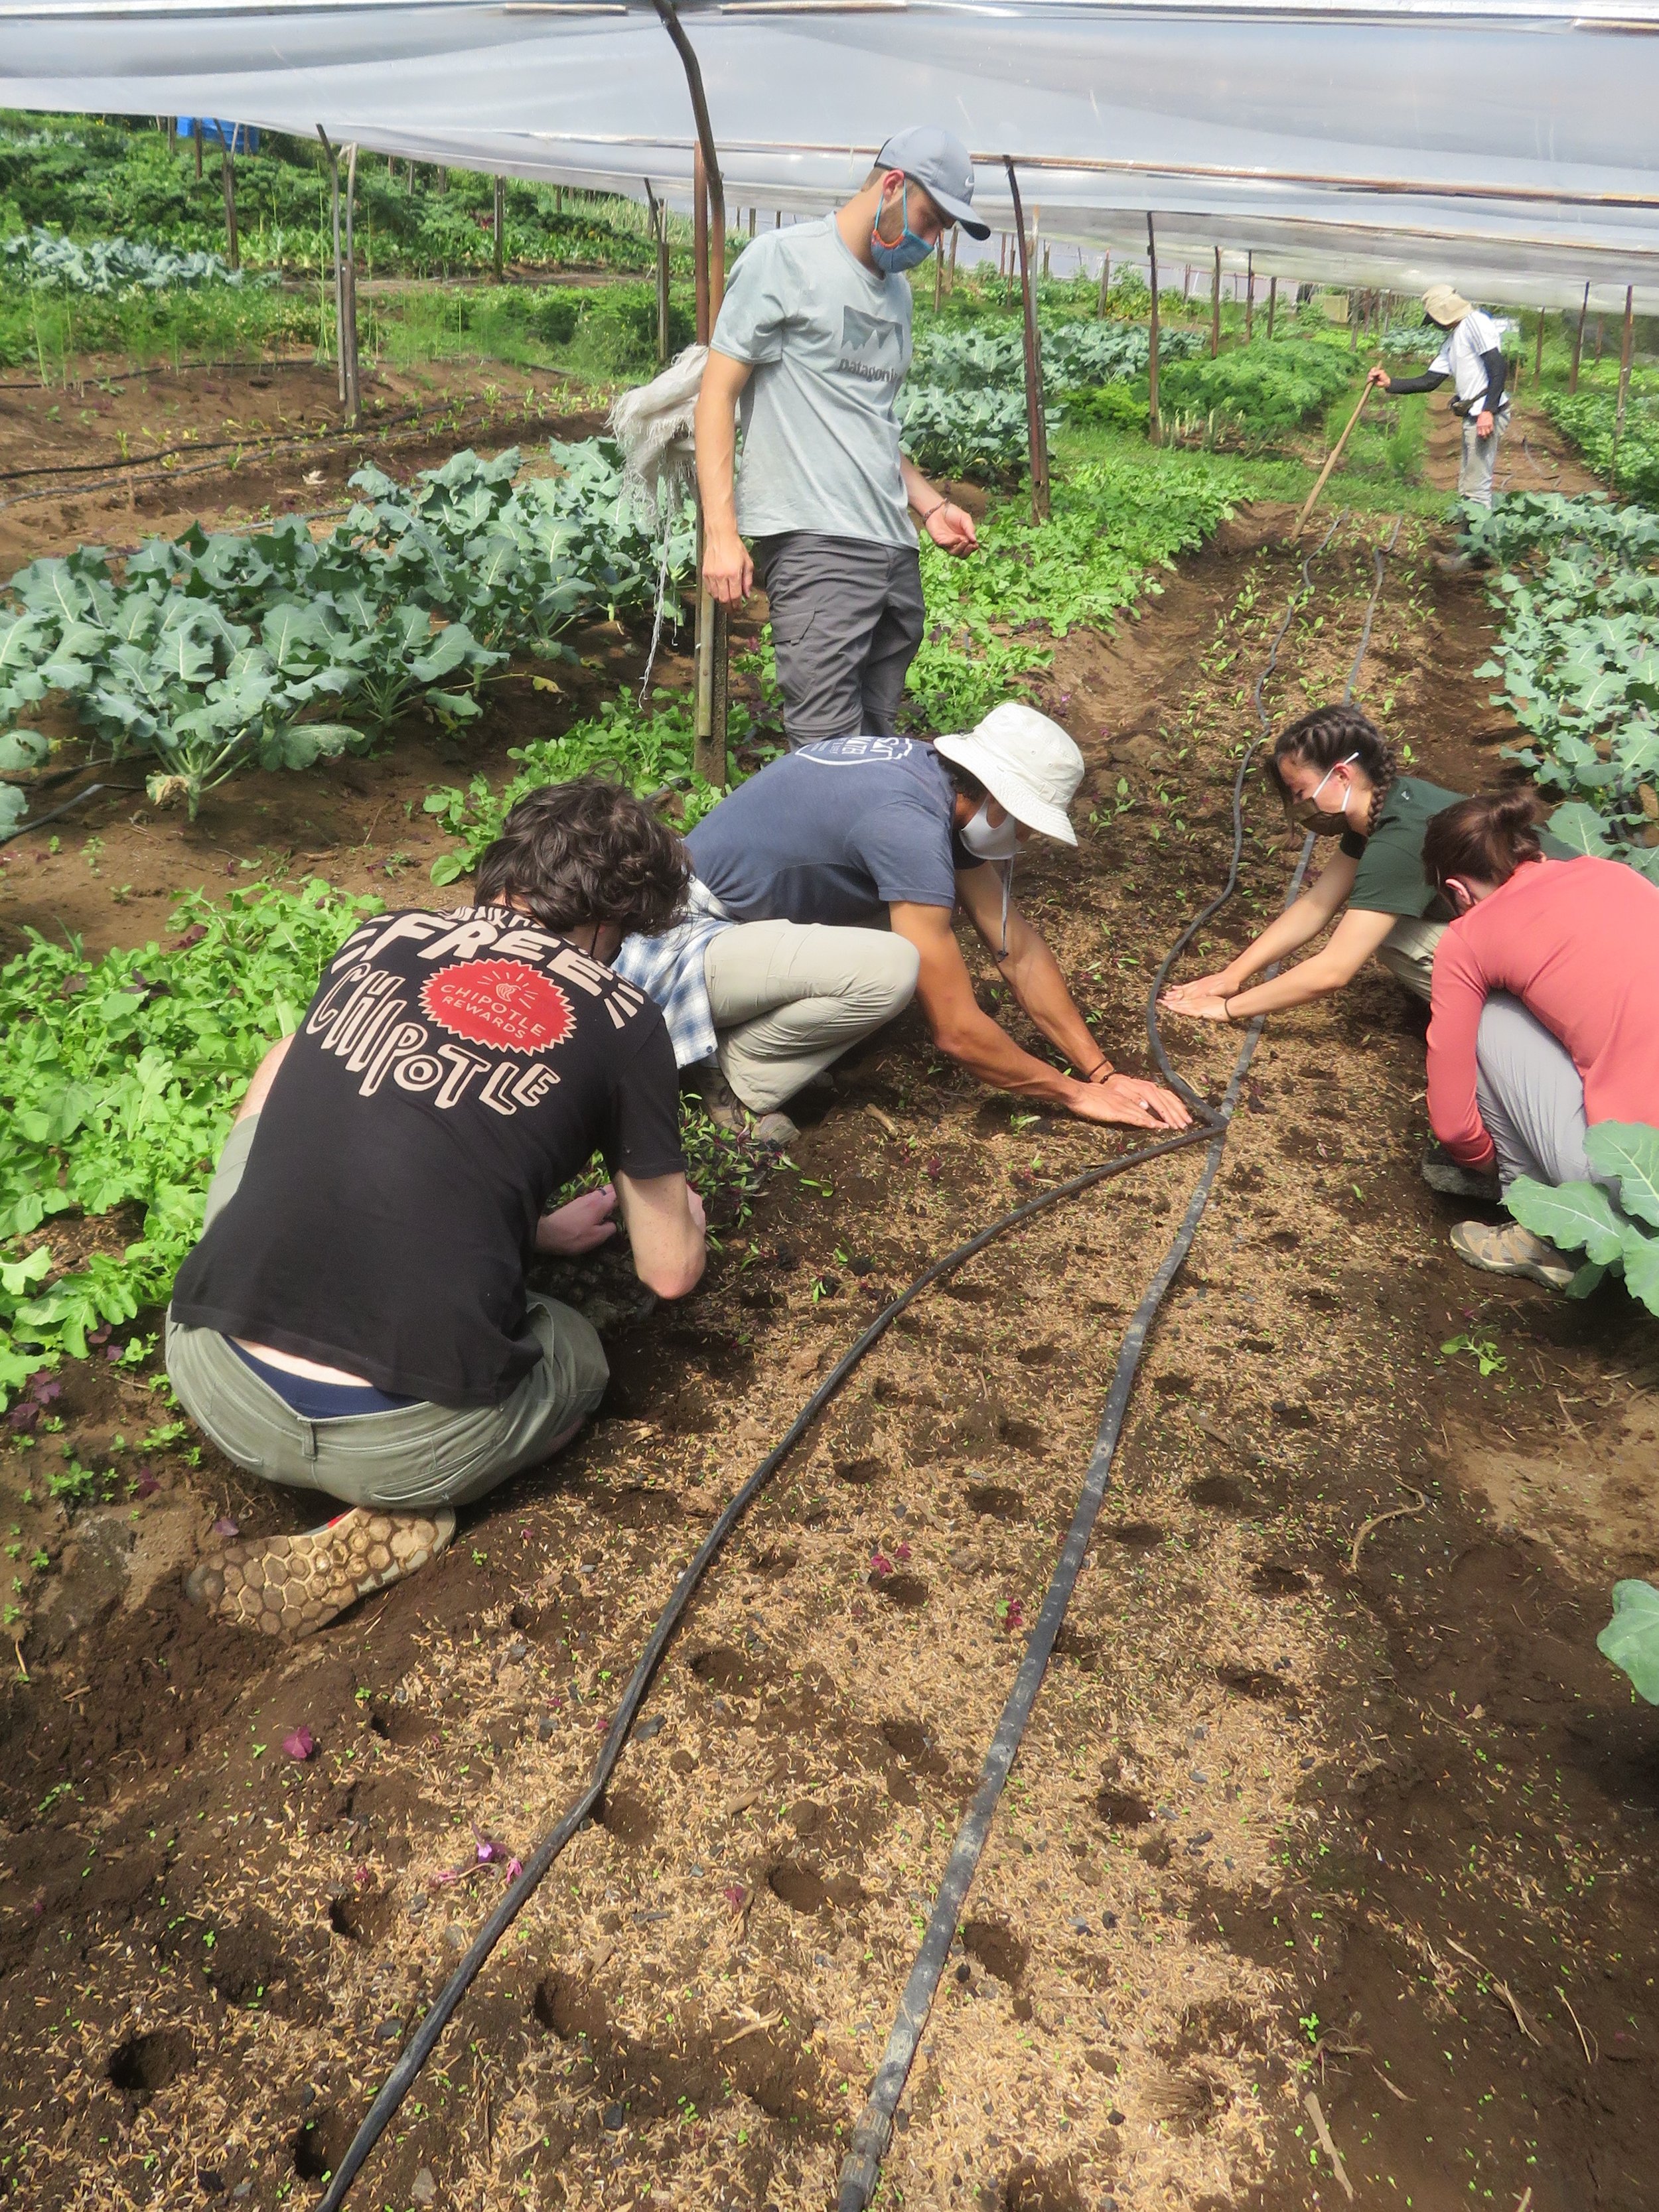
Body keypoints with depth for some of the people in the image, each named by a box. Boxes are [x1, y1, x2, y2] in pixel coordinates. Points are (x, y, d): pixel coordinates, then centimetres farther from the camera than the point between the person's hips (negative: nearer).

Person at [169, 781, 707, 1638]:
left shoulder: (373, 942, 14)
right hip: (400, 1442, -4)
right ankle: (392, 1509, 6)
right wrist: (677, 1210, 36)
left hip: (211, 1383, 4)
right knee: (574, 1357, 32)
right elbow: (670, 1272, 13)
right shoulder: (621, 1020, 4)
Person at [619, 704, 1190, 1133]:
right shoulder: (909, 823, -28)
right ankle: (735, 1074, -9)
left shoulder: (942, 781, 0)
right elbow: (957, 1032, -24)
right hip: (686, 943, -10)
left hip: (741, 919, 10)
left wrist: (1103, 1072, 3)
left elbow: (1019, 949, 5)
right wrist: (1074, 1094, -11)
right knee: (888, 969, -31)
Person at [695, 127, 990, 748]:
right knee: (831, 752, -16)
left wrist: (930, 505, 16)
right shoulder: (785, 258, 1)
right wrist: (721, 531, -14)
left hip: (895, 548, 8)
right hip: (816, 544, -7)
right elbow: (718, 393, -4)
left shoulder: (896, 290, 23)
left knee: (878, 736, 5)